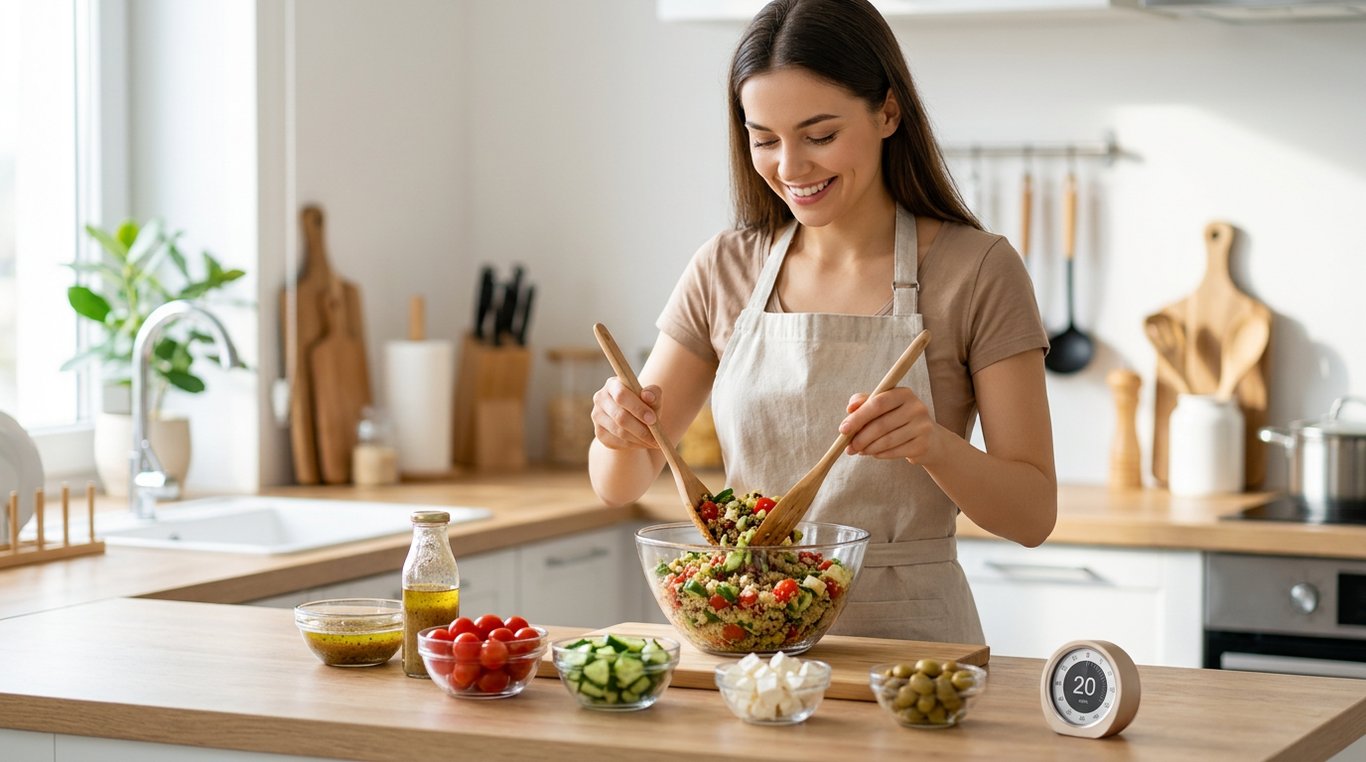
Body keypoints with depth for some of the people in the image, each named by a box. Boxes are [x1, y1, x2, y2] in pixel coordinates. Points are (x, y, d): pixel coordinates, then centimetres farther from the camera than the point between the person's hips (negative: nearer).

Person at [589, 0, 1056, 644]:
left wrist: (932, 445, -22)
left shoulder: (976, 271, -3)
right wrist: (622, 432, -13)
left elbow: (1033, 514, -3)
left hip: (908, 637, -3)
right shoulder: (724, 270, 7)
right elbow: (619, 484, 10)